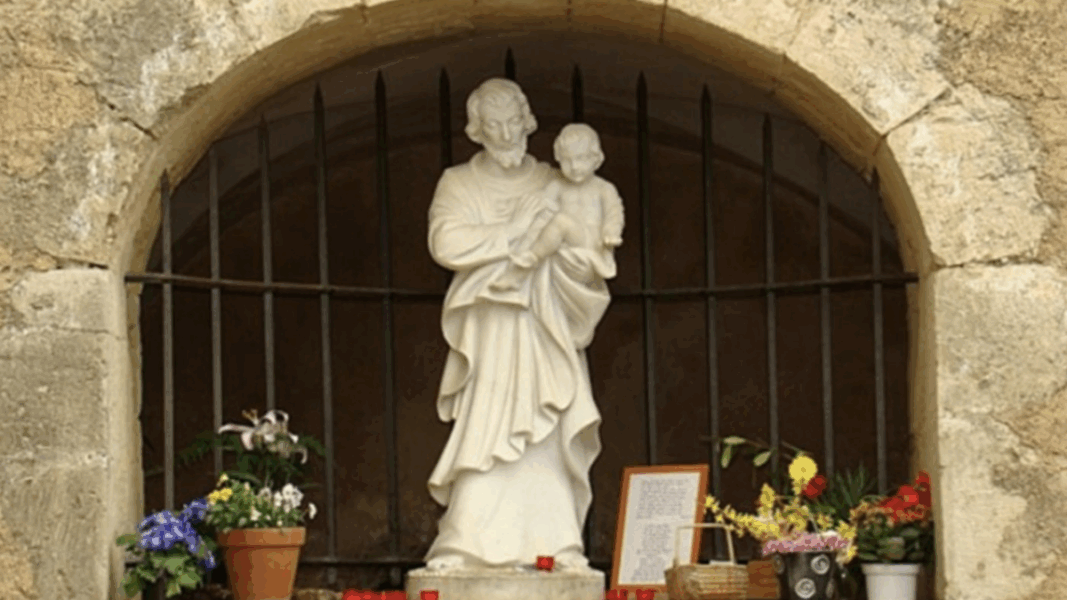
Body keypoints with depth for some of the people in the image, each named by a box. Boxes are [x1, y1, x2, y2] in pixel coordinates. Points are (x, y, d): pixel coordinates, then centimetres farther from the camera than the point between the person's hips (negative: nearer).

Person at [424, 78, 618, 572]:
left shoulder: (555, 185, 14)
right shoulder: (458, 184, 8)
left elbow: (593, 260, 7)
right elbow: (445, 243, -10)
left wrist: (556, 242, -14)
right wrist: (518, 233, -11)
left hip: (546, 334, 2)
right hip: (489, 336, -2)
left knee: (546, 444, -5)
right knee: (486, 436, -12)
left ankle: (552, 549, -4)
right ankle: (465, 550, -12)